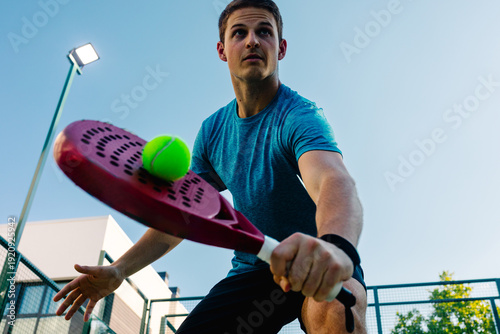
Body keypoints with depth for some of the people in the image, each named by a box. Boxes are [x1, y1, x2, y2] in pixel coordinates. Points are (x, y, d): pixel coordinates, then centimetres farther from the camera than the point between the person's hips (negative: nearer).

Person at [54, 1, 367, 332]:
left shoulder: (300, 116, -19)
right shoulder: (212, 130, 1)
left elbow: (335, 180, -40)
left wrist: (335, 245, -63)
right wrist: (119, 270, -3)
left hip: (312, 268, -4)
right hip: (250, 267, 5)